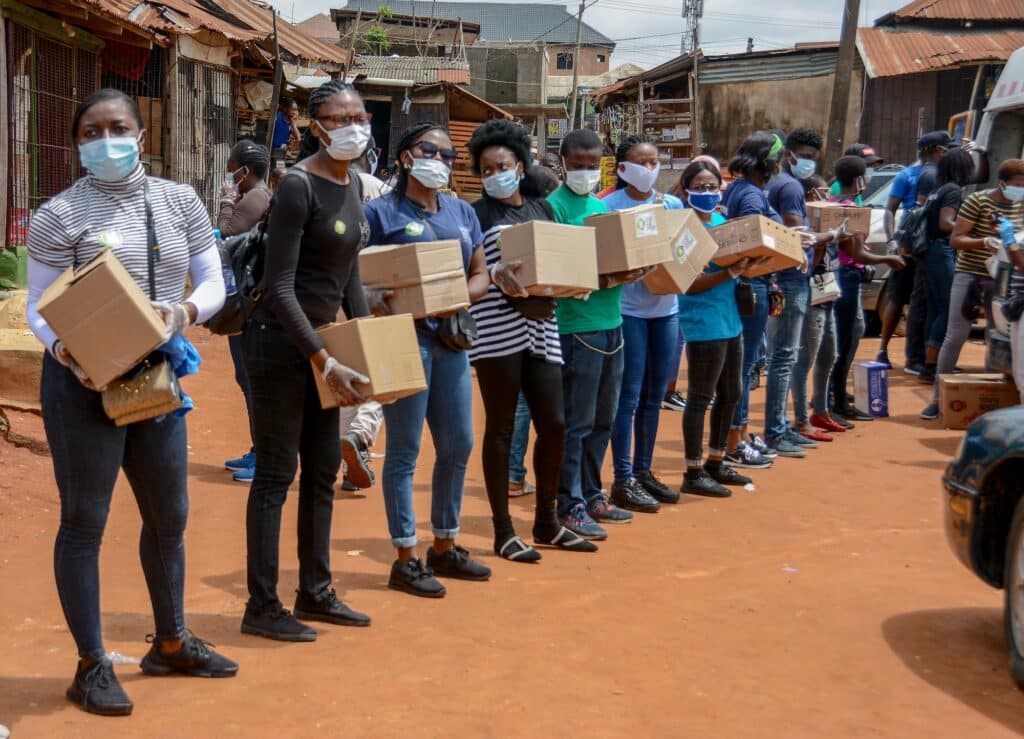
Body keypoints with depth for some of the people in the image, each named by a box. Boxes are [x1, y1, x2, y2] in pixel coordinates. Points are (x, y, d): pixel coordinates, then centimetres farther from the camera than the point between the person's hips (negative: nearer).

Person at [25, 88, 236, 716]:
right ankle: (92, 665, 14)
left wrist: (185, 311, -14)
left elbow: (214, 283, 7)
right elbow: (39, 307, -5)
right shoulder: (60, 215, -7)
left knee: (169, 515, 15)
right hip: (84, 382, -5)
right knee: (85, 521, 1)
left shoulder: (180, 201, 5)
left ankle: (171, 643, 34)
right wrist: (63, 350, -26)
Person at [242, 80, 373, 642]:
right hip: (280, 342, -8)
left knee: (323, 470, 13)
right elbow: (278, 288, -20)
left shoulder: (352, 185, 9)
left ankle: (315, 594, 24)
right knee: (277, 473, -3)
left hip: (319, 341, 9)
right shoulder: (299, 186, -17)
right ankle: (261, 608, 6)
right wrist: (324, 361, -24)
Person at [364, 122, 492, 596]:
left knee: (458, 445, 11)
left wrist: (460, 297, -5)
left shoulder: (462, 212, 14)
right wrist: (384, 303, -25)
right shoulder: (382, 212, -3)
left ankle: (445, 546, 27)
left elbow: (480, 275, 15)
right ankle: (405, 558, 8)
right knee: (405, 449, 0)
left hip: (450, 337, 6)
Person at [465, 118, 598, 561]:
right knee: (501, 428, 0)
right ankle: (503, 531, 9)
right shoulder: (477, 213, 0)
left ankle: (546, 522, 22)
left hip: (541, 325, 5)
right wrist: (496, 274, -27)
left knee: (554, 424, 6)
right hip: (497, 329, -5)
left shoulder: (542, 207, 16)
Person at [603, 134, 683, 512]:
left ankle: (643, 471, 23)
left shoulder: (673, 204, 9)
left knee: (654, 396, 12)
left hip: (665, 307, 5)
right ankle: (623, 481, 4)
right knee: (630, 397, -3)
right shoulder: (610, 206, -6)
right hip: (629, 308, -5)